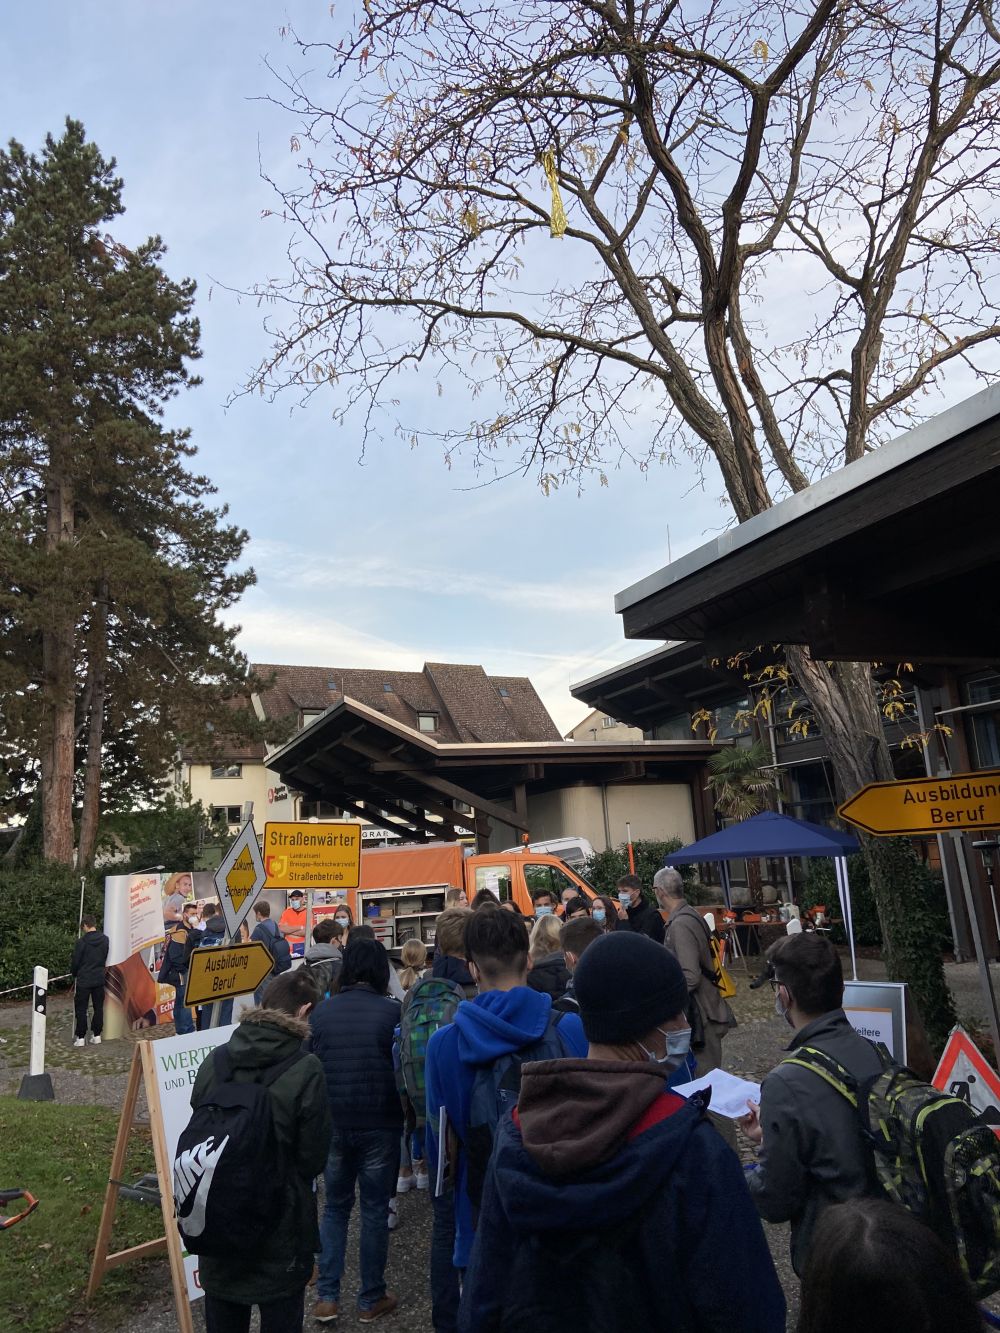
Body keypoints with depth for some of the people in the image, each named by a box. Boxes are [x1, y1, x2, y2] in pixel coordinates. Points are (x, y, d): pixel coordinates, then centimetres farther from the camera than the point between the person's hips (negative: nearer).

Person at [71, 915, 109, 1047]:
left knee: (81, 1009, 6)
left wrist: (74, 974, 13)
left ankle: (81, 1037, 9)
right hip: (99, 979, 4)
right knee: (98, 1007, 11)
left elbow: (75, 962, -6)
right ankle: (96, 1035, 16)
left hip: (84, 980, -4)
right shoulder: (105, 940, -2)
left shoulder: (81, 942, -15)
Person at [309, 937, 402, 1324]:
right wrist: (405, 1115, 11)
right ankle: (371, 1299, 24)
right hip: (380, 1124, -3)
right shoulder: (392, 1012, -14)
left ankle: (327, 1297, 22)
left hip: (332, 1123, 3)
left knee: (335, 1206, 20)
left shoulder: (320, 1011, -4)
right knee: (375, 1210, 12)